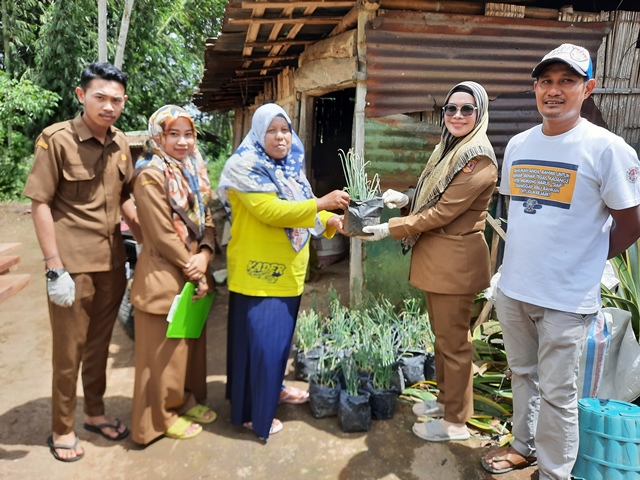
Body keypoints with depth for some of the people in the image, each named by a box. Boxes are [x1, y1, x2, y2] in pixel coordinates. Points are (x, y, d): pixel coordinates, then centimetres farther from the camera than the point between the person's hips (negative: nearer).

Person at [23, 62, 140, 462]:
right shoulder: (56, 139, -11)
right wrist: (55, 269, -15)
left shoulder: (120, 143, 4)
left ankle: (95, 412, 37)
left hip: (113, 262, 5)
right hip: (73, 264, -5)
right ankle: (62, 428, 29)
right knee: (69, 350, 9)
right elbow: (40, 204, -11)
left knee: (100, 343, 18)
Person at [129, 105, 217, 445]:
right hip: (164, 275, -7)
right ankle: (162, 416, 23)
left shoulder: (194, 171, 10)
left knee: (191, 341, 18)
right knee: (165, 349, 6)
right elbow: (163, 235, -17)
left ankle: (187, 399, 36)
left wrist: (205, 255, -11)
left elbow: (207, 220, 7)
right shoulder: (150, 175, -14)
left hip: (194, 273, 8)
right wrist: (194, 272, -12)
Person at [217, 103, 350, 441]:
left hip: (287, 269, 8)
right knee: (259, 339, -1)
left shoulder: (291, 168, 12)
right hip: (259, 270, -8)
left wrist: (331, 220, 2)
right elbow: (271, 211, -25)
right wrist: (321, 203, -28)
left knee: (280, 335, 19)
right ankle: (252, 411, 14)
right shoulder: (246, 168, -13)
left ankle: (273, 388, 38)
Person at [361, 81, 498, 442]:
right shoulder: (448, 149, 13)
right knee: (441, 334, 20)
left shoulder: (479, 159, -17)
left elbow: (442, 213, -22)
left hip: (457, 260, -9)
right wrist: (406, 199, 3)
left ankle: (456, 421, 19)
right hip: (434, 257, 9)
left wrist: (390, 229, -18)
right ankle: (445, 398, 38)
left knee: (454, 341, 3)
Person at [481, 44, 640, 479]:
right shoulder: (518, 145, 6)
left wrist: (585, 261, 1)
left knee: (557, 394, 7)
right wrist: (525, 259, 12)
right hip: (513, 288, 6)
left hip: (567, 298, -5)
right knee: (523, 375, 21)